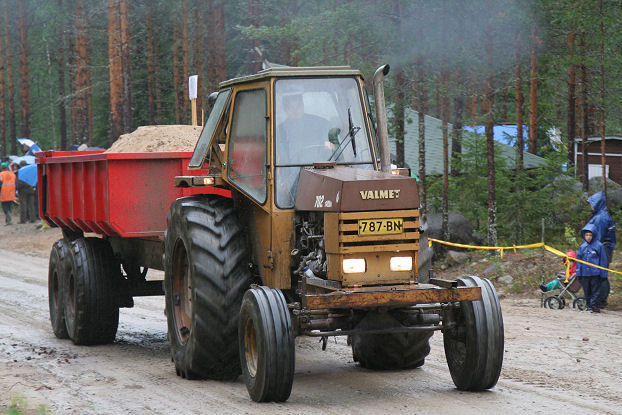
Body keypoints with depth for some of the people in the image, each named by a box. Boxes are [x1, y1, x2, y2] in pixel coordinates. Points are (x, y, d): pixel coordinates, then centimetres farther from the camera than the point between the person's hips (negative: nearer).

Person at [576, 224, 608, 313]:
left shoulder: (599, 246, -4)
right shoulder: (582, 247, 8)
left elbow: (603, 260, -1)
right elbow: (579, 260, 14)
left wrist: (603, 274, -3)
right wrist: (579, 273, 9)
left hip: (595, 273, -5)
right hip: (584, 273, 5)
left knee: (595, 291, -4)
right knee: (587, 291, 11)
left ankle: (595, 306, -4)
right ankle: (589, 306, 19)